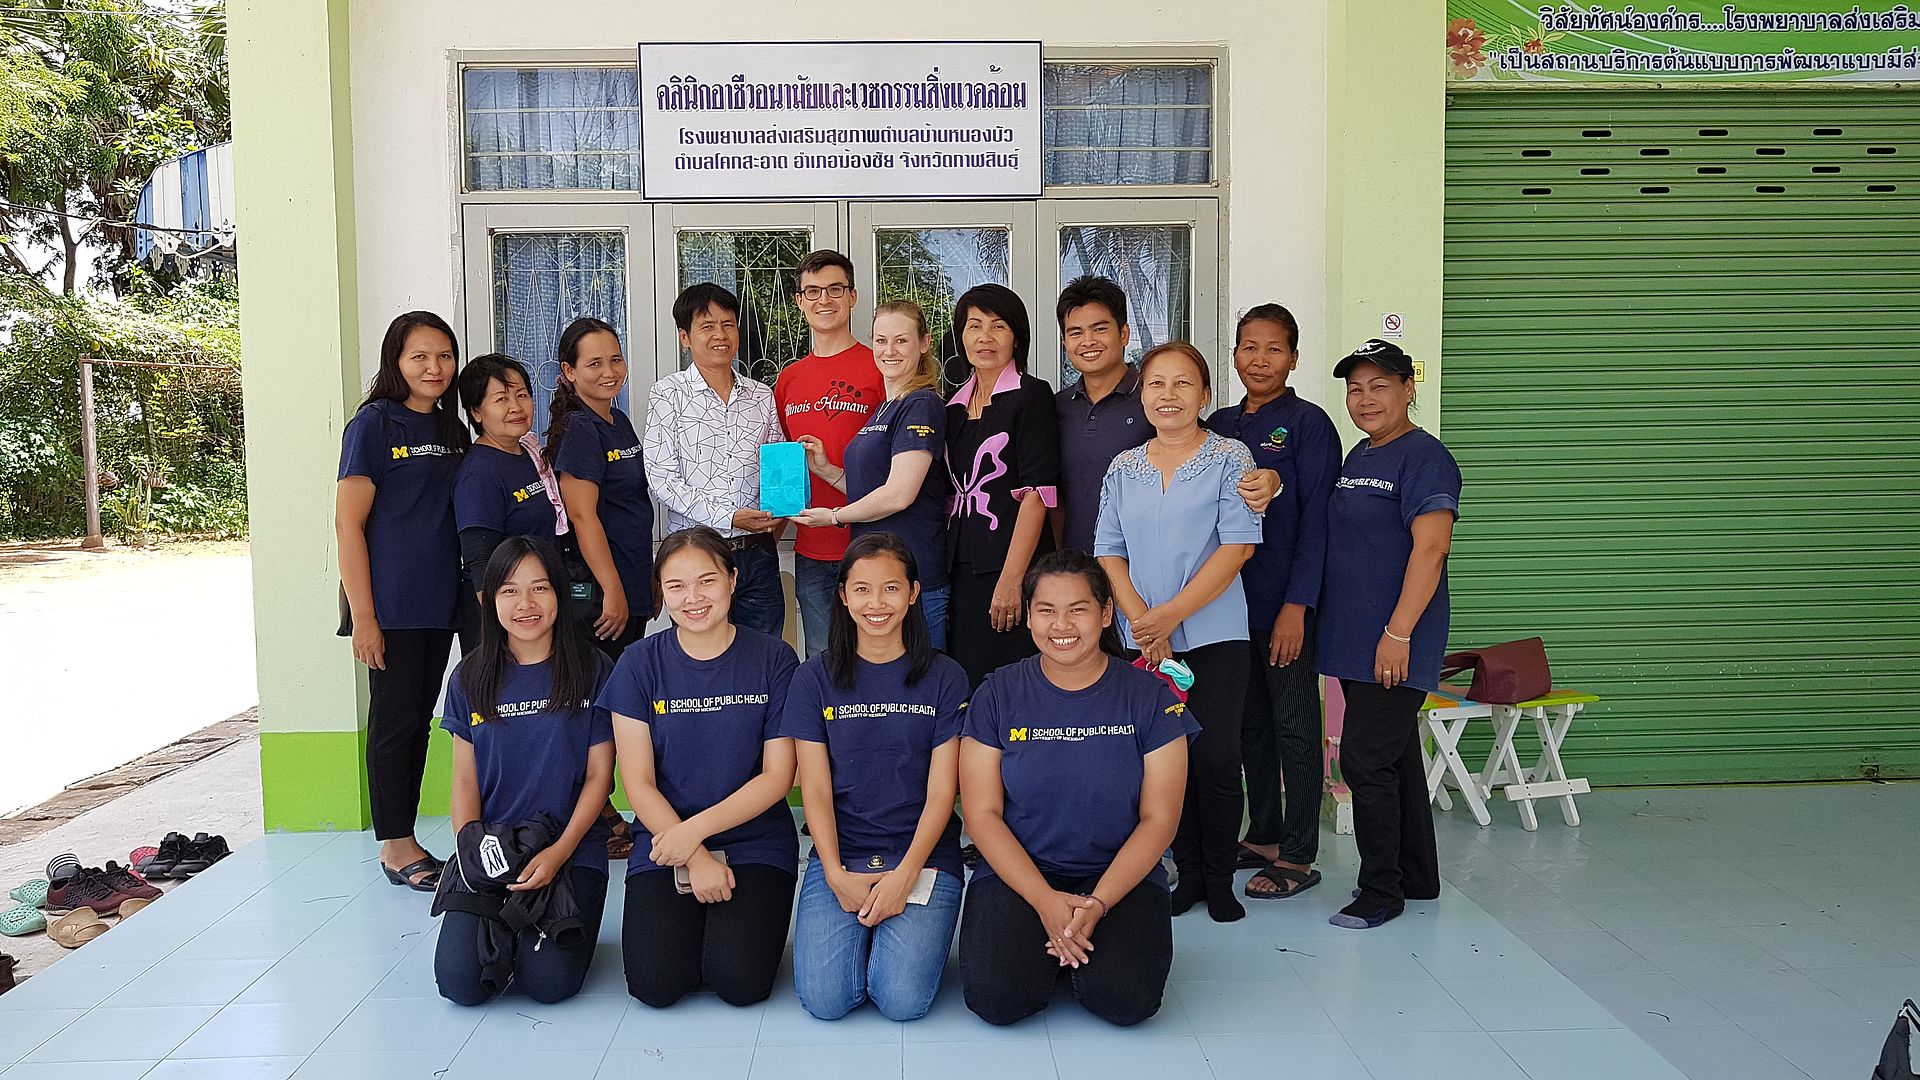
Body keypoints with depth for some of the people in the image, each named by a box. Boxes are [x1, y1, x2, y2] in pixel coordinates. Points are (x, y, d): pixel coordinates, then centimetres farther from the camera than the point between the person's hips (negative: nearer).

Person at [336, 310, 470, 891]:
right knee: (394, 721, 0)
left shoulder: (452, 429, 12)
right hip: (391, 607, -6)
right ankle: (395, 846, 11)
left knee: (420, 720, 12)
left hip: (439, 603, 6)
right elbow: (348, 523, -11)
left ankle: (403, 839, 22)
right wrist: (363, 615, -15)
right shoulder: (373, 424, -7)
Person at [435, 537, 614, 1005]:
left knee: (549, 981, -21)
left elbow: (598, 776, -1)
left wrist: (559, 852, -13)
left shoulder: (593, 671, -1)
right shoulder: (470, 678, 6)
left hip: (572, 850, -2)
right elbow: (465, 781, 7)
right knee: (460, 981, -16)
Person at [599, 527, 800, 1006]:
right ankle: (689, 921, 13)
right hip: (663, 845, 1)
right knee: (655, 983, -18)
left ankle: (741, 921, 12)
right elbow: (638, 783, -3)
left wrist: (696, 829, -15)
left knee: (740, 982, -20)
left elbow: (777, 777, -5)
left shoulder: (773, 659, -3)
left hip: (755, 844, -1)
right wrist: (695, 859, -13)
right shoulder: (640, 664, -1)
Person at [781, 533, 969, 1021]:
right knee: (824, 998, -17)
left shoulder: (944, 678, 1)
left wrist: (904, 875, -14)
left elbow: (941, 791, -2)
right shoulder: (816, 679, 4)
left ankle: (905, 933, 13)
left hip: (925, 856, -1)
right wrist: (837, 876, -13)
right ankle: (862, 933, 14)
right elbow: (816, 789, 0)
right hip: (839, 856, 1)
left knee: (904, 999, -20)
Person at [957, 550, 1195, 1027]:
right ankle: (1049, 948, 11)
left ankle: (1075, 945, 9)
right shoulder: (998, 695, -1)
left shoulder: (1150, 697, -2)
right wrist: (1045, 900, -16)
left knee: (1126, 999, -24)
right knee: (996, 999, -22)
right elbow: (982, 814, -4)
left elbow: (1158, 819, -4)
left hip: (1121, 874, 0)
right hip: (1017, 874, 0)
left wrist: (1097, 904, -16)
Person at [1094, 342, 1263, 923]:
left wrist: (1170, 614, -15)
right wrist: (1141, 620, -9)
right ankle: (1187, 870, 20)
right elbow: (1109, 553, 7)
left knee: (1216, 757, -3)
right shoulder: (1123, 469, 10)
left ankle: (1219, 879, 13)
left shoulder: (1230, 459, -2)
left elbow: (1237, 548, -10)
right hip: (1143, 637, 3)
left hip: (1214, 634, -3)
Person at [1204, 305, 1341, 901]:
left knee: (1294, 727, 1)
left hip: (1286, 603, -6)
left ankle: (1298, 857, 10)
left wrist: (1296, 605, -17)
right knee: (1249, 721, 13)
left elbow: (1316, 519, -11)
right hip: (1229, 598, 6)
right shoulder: (1220, 424, 11)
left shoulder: (1308, 423, -6)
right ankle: (1262, 835, 26)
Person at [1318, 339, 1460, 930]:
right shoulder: (1358, 456, 15)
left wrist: (1397, 634, -23)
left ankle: (1381, 891, 5)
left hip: (1396, 644, -9)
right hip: (1354, 640, 9)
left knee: (1364, 760, -7)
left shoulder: (1424, 456, -12)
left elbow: (1430, 549, -20)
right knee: (1396, 756, 15)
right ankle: (1417, 879, 27)